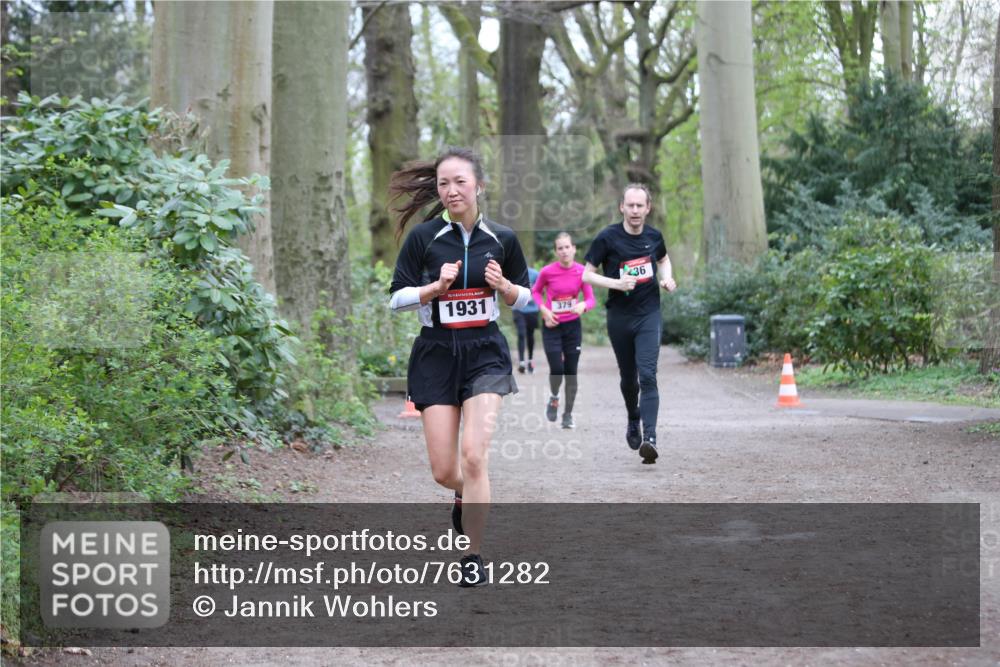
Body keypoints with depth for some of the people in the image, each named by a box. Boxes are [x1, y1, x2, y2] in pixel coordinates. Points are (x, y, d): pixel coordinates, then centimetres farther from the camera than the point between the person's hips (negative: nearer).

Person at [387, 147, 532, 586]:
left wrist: (503, 285, -9)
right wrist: (437, 286, -17)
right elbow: (396, 299, -1)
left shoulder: (501, 238, 2)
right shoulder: (422, 237, -3)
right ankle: (468, 495, 39)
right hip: (436, 354, 0)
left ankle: (473, 556, -2)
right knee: (443, 471, 0)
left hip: (485, 352, 0)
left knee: (473, 455, -17)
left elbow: (523, 298, 12)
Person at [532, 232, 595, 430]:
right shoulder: (547, 271, -12)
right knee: (557, 369, -12)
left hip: (573, 326, 2)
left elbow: (590, 299, -3)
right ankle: (553, 398, 21)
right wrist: (544, 310, -9)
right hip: (552, 326, -2)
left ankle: (568, 414, 18)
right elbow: (536, 291, 6)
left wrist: (583, 305, -26)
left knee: (571, 372, 4)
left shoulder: (582, 271, -8)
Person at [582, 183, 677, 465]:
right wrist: (616, 283, -19)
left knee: (647, 375, -15)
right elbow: (587, 274, -5)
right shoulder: (607, 238, -7)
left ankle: (649, 438, -22)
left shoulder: (653, 236, 3)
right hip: (619, 317, 0)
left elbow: (663, 259, 25)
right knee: (628, 377, 13)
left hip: (649, 314, 0)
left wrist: (667, 279, 4)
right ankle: (633, 420, 42)